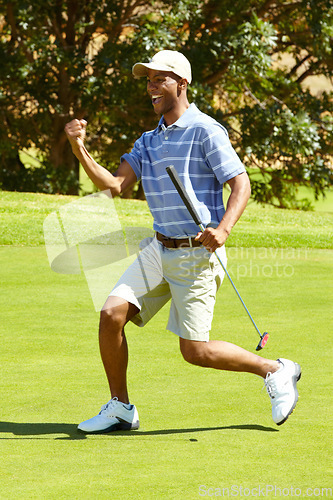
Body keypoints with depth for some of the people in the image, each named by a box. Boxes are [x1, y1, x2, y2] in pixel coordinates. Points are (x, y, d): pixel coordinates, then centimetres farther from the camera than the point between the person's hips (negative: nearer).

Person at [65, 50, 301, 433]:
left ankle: (275, 372, 14)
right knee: (111, 315, -8)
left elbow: (241, 184, -14)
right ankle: (120, 408, 6)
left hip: (198, 254, -7)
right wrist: (80, 150, -11)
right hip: (160, 250, 7)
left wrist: (222, 229, -31)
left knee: (195, 351, -5)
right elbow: (114, 185, 4)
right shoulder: (148, 141, 13)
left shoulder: (205, 130, -10)